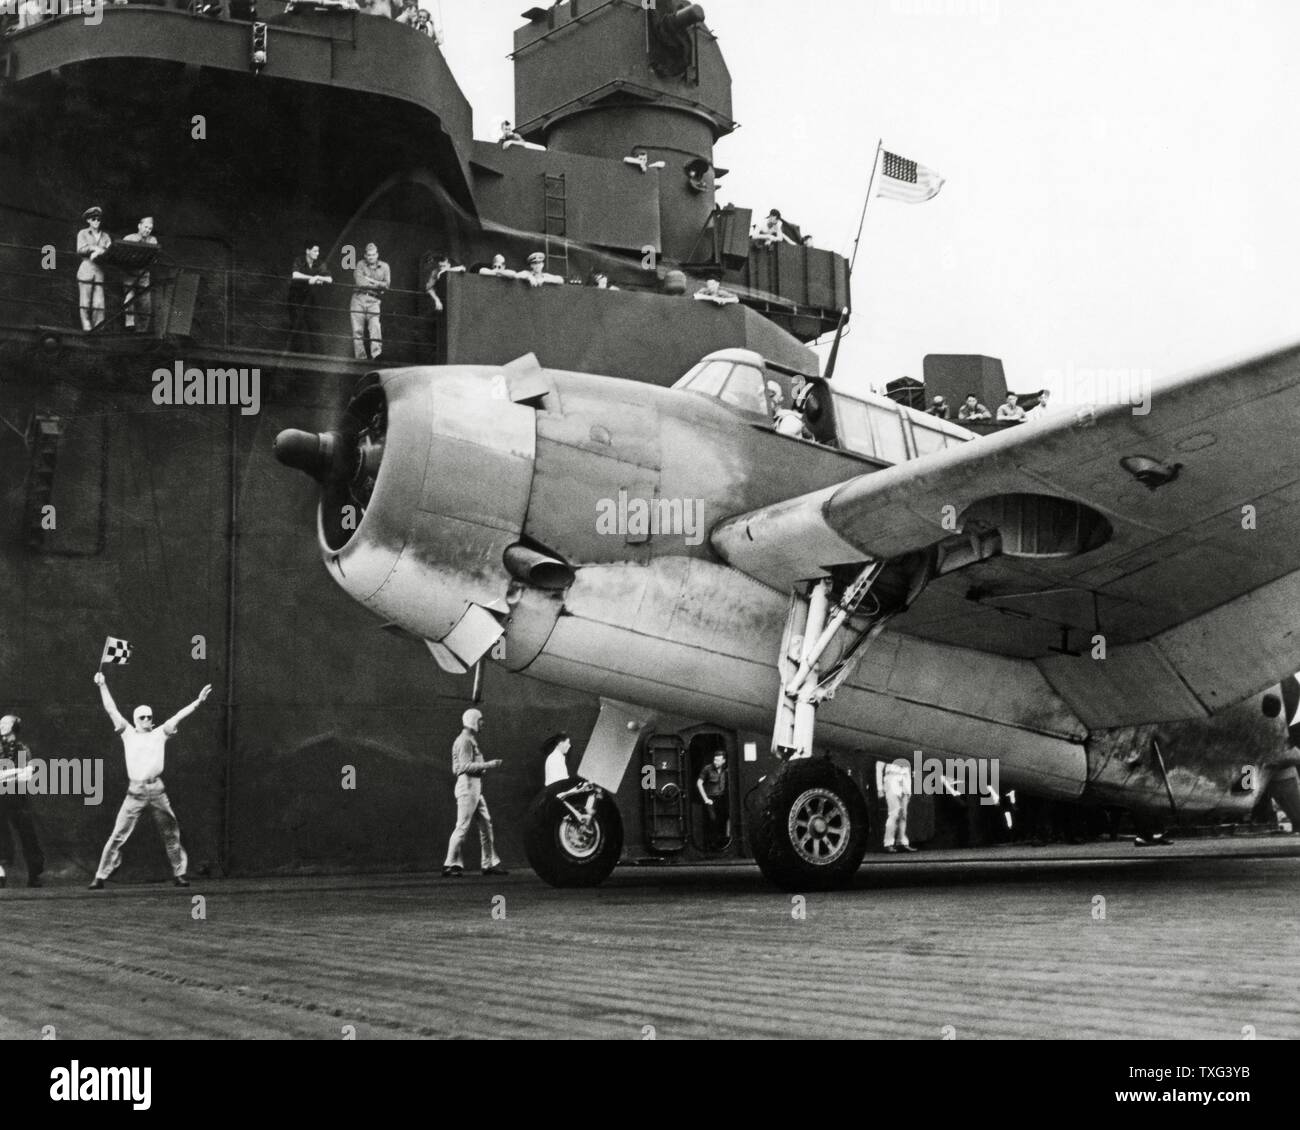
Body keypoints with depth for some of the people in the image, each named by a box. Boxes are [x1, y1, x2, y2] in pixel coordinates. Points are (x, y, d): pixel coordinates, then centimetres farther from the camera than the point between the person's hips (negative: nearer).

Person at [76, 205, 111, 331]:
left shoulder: (105, 236, 18)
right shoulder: (83, 233, 10)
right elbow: (80, 250, -4)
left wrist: (102, 251, -15)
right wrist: (93, 248, -16)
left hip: (100, 272, 2)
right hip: (86, 270, -2)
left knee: (99, 302, -7)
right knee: (86, 302, -5)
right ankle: (87, 328, -4)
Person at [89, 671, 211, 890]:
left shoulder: (159, 734, 12)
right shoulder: (128, 733, 10)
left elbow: (179, 716, 4)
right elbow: (111, 710, 9)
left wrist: (198, 702, -5)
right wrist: (102, 686, 5)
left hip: (157, 790, 1)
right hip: (135, 791, -1)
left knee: (171, 834, 6)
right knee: (118, 835, -5)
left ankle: (179, 874, 16)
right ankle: (100, 876, -3)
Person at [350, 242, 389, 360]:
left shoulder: (384, 266, 10)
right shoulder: (361, 264, 7)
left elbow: (387, 284, 0)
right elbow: (359, 281, -8)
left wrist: (370, 281, -7)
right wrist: (377, 284, -4)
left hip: (374, 300, -1)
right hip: (359, 298, 1)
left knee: (375, 327, -19)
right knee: (357, 329, -2)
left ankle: (376, 354, -26)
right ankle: (360, 356, 3)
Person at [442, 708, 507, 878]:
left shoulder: (472, 740, 19)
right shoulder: (464, 741, -12)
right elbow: (465, 766, -20)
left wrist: (486, 767, 9)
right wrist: (488, 765, -18)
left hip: (476, 789, 10)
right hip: (467, 786, -10)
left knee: (486, 824, 10)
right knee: (462, 826, -9)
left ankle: (489, 864, 13)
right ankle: (450, 865, -6)